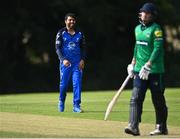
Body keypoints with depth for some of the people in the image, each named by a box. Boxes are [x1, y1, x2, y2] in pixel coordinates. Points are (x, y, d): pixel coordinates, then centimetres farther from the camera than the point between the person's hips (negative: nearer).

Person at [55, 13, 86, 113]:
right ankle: (61, 101, 26)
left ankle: (76, 105, -4)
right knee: (63, 83, 2)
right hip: (65, 62, -2)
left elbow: (83, 48, 13)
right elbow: (58, 48, -3)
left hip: (77, 63, 2)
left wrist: (82, 60, -3)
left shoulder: (79, 33, 10)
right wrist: (63, 59, -17)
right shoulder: (61, 33, 1)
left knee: (77, 84, -6)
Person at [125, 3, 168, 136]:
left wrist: (148, 65, -24)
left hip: (155, 71, -6)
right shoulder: (138, 29, 12)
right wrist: (133, 63, 18)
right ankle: (134, 126, -13)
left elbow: (158, 49, -18)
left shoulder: (156, 29, -10)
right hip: (139, 70, 6)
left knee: (158, 100, 4)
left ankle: (161, 127, 17)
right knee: (135, 98, -7)